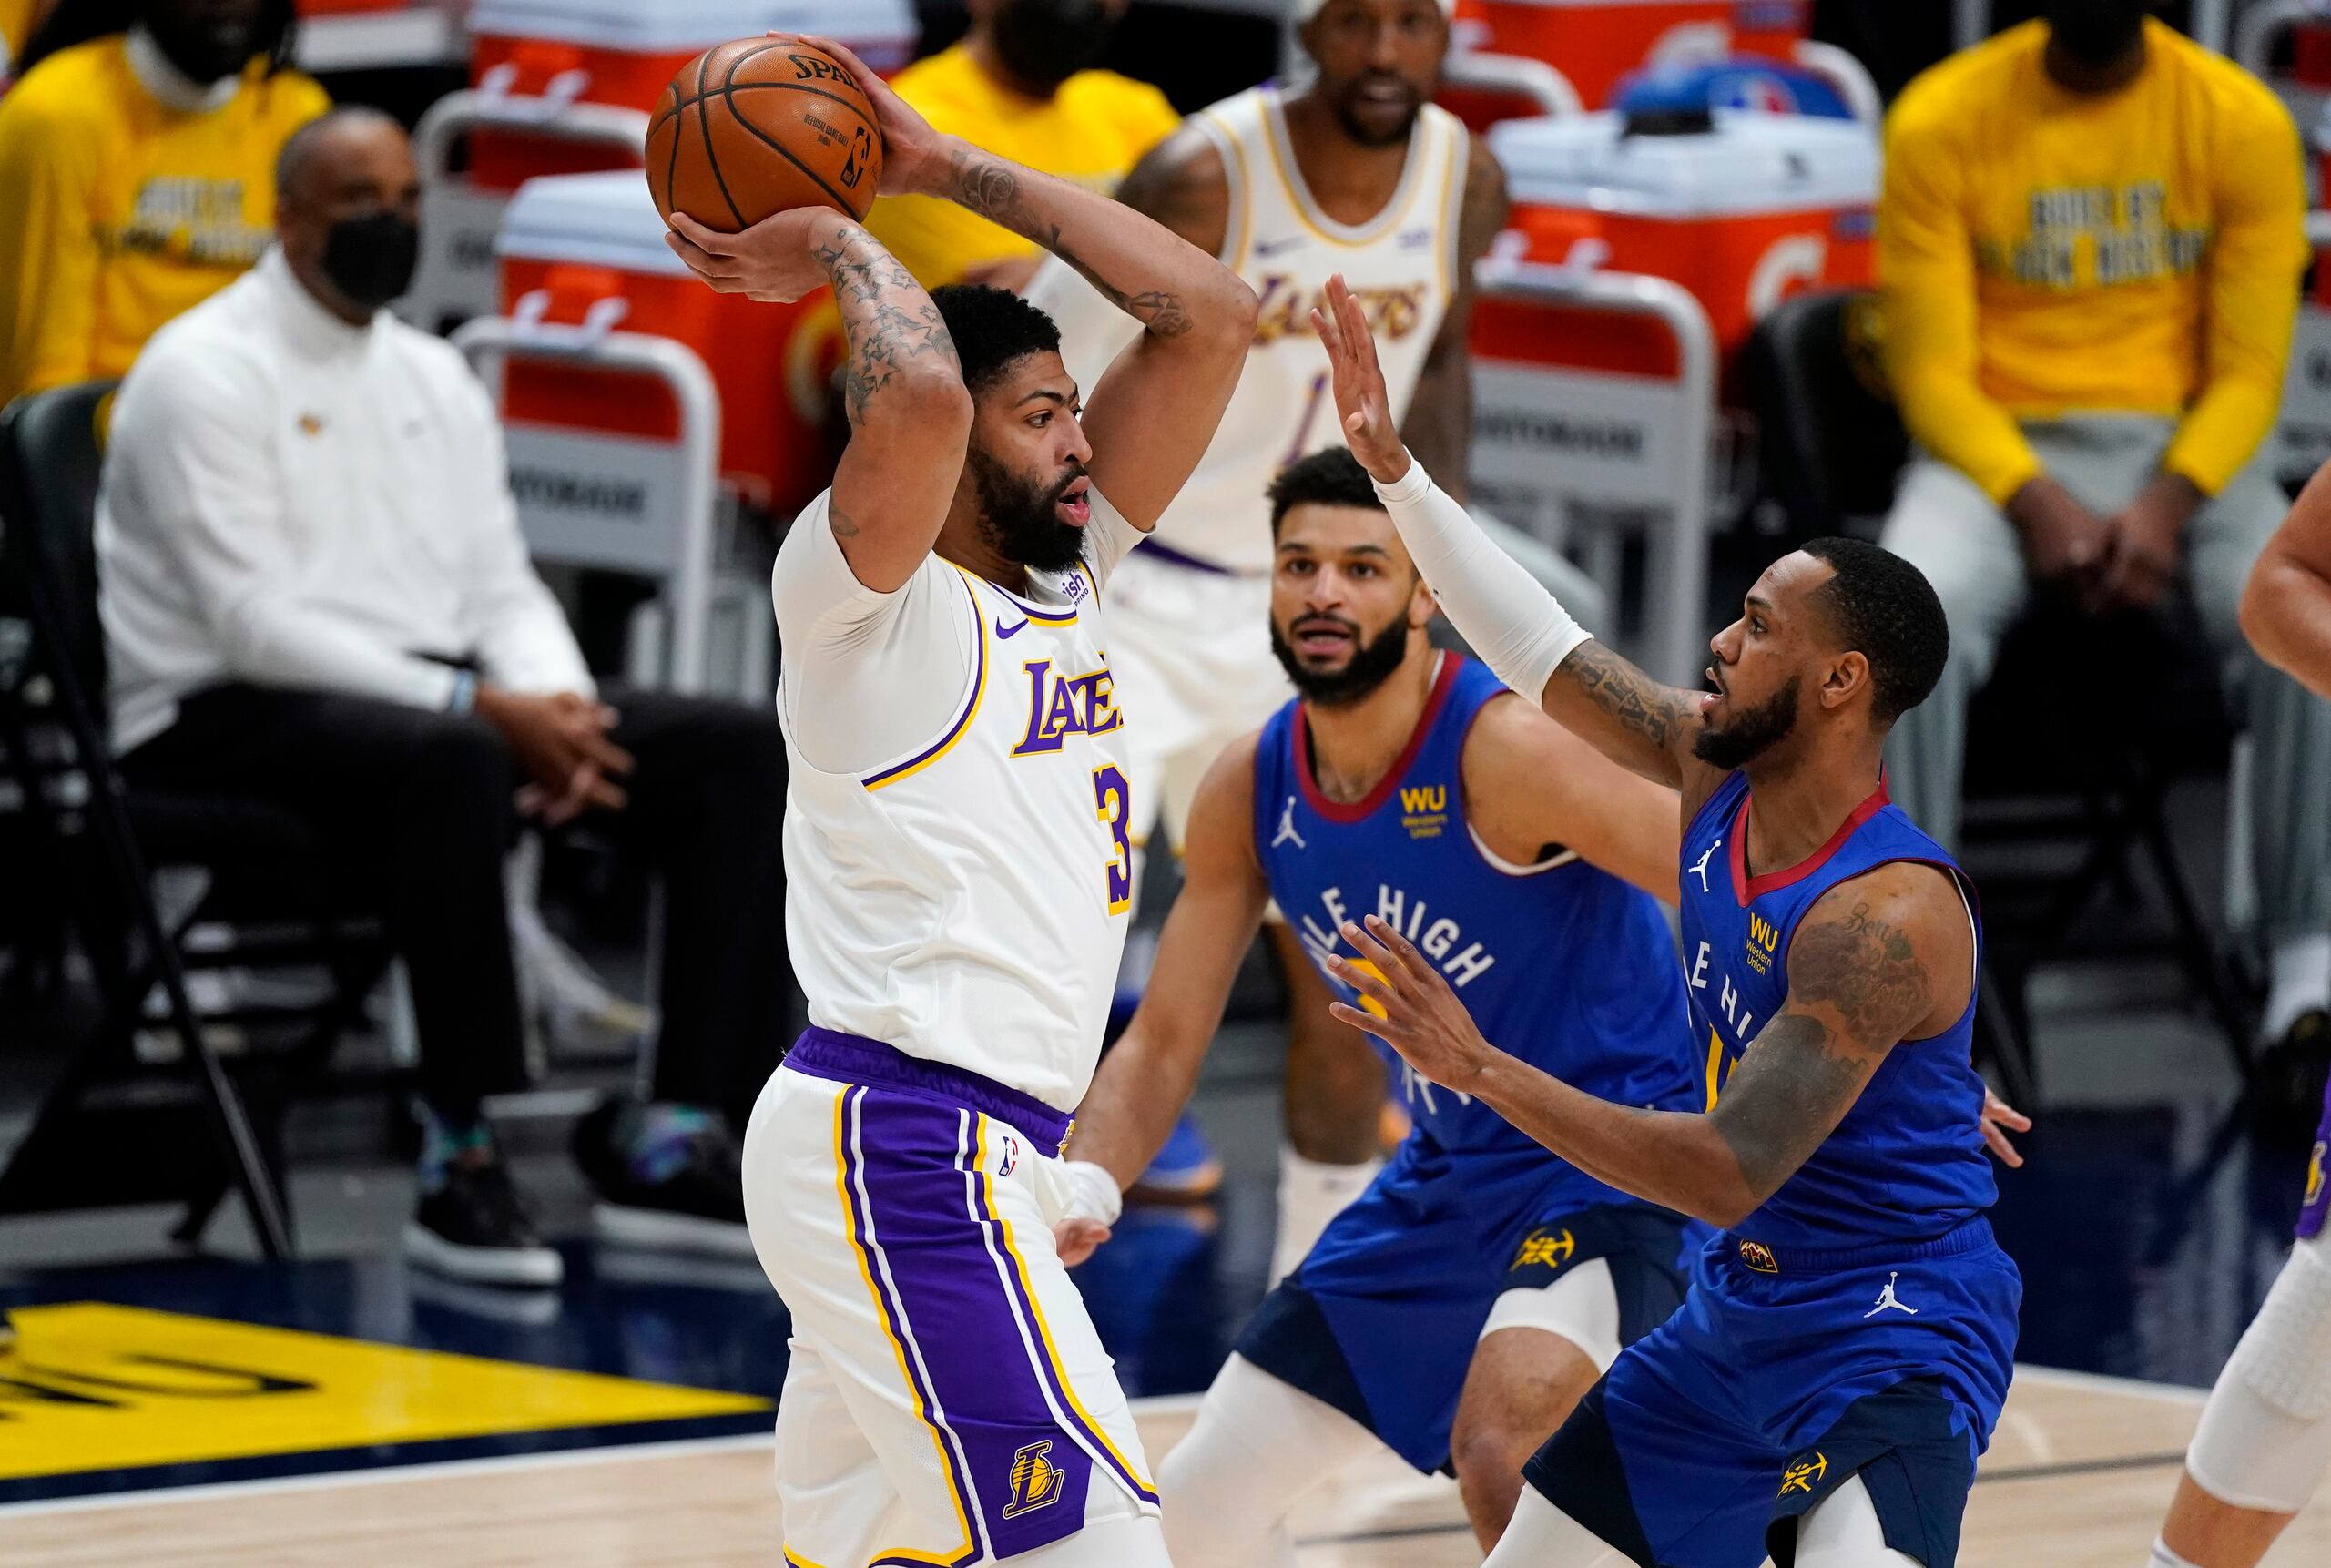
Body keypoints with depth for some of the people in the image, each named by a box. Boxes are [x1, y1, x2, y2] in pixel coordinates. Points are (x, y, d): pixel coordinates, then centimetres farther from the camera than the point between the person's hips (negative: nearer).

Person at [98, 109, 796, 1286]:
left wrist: (560, 706, -10)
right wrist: (478, 710, -24)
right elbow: (254, 623, -17)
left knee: (741, 755, -9)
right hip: (232, 720, -8)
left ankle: (677, 1143, -16)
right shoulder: (206, 373, -7)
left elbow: (502, 588, 15)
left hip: (431, 693, 8)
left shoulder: (435, 379, 18)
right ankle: (461, 1165, -34)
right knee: (451, 763, -42)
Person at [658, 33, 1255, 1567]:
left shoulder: (1067, 576, 16)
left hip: (949, 1156, 9)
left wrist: (953, 170, 10)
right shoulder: (864, 594, -8)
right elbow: (917, 394, -30)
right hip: (907, 1141, -9)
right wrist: (836, 247, -10)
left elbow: (1210, 316, 12)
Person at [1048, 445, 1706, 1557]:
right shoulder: (1249, 790, -2)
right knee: (1200, 1504, 9)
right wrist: (1086, 1187, -15)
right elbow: (1163, 1042, 3)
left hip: (1610, 1162, -8)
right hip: (1444, 1178, 8)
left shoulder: (1504, 749, -23)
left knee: (1501, 1455, -34)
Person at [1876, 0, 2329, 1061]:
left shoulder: (2243, 124, -1)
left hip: (2186, 449, 1)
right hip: (1998, 449, -1)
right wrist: (2035, 504, -20)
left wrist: (2167, 506, -19)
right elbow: (1932, 370, -4)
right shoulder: (1941, 120, -4)